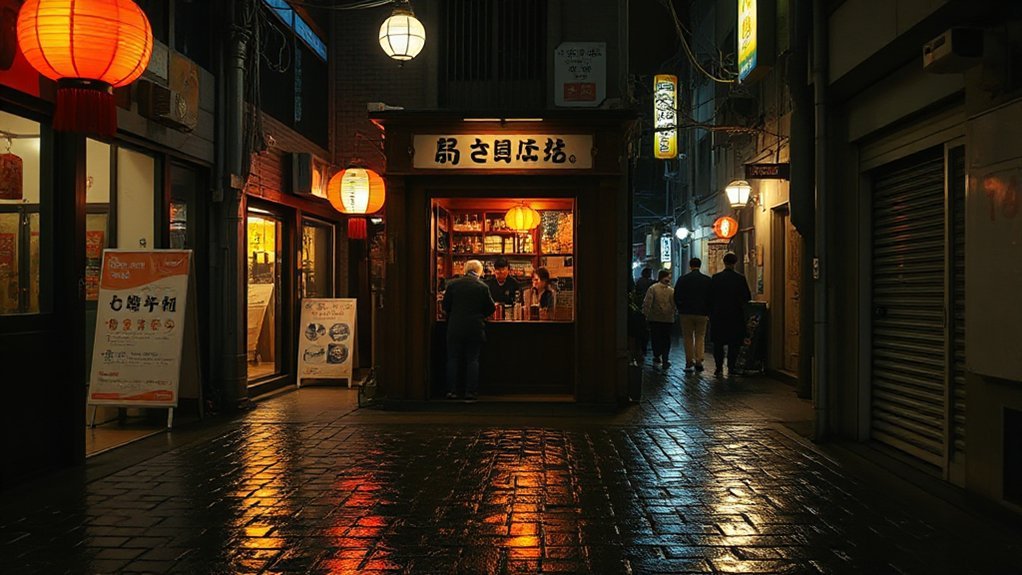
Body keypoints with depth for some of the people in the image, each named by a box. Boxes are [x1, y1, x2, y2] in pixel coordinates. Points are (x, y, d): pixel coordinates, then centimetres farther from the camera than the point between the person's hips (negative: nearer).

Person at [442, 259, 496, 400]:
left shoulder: (452, 284, -3)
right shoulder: (483, 287, -6)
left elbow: (446, 306, 3)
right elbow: (490, 309, 0)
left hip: (455, 328, 1)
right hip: (475, 328, 0)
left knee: (453, 359, 8)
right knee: (472, 360, 7)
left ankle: (451, 391, 6)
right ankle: (470, 392, 4)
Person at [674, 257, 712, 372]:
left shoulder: (682, 279, -2)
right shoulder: (707, 280, -1)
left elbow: (676, 297, 1)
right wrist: (708, 312, 8)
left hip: (686, 313, 0)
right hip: (702, 313, 0)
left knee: (688, 338, 7)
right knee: (700, 338, 7)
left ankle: (689, 362, 6)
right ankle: (699, 361, -3)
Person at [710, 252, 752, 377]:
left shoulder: (715, 278, -5)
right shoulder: (741, 278, -6)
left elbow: (710, 297, -2)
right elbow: (747, 297, -2)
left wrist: (711, 313, 8)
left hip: (718, 315, 0)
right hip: (735, 315, 0)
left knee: (718, 343, 8)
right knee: (733, 343, 8)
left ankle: (719, 368, 5)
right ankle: (731, 368, 8)